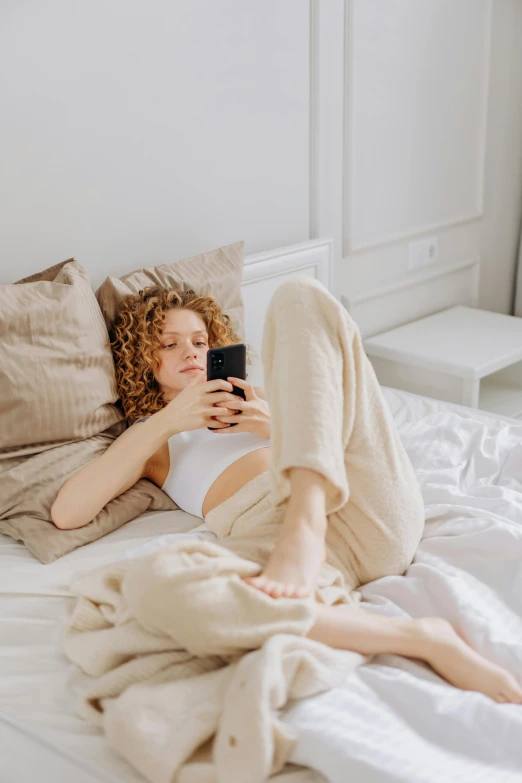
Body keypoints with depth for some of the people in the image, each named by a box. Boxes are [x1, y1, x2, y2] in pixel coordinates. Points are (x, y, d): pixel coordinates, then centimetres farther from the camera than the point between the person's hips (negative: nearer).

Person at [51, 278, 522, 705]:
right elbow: (67, 513, 9)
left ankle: (304, 533, -28)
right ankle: (424, 637, -28)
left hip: (367, 505, 3)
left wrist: (276, 426, 5)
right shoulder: (148, 437, 29)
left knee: (299, 298, -12)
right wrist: (167, 422, 6)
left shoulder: (244, 401, 39)